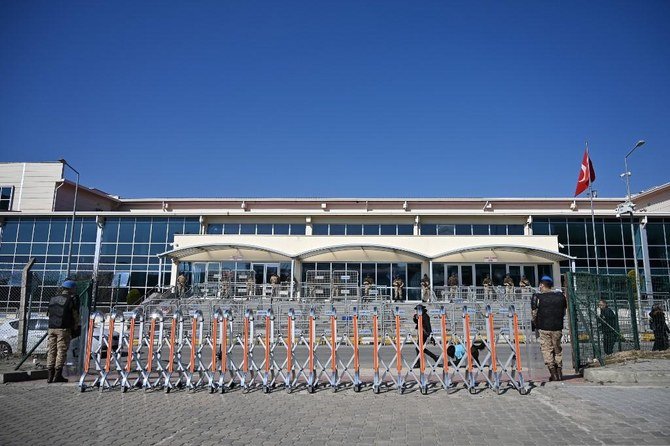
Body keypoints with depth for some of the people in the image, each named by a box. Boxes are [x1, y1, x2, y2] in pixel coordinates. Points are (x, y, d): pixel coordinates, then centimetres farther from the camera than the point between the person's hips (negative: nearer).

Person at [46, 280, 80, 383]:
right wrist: (76, 328, 8)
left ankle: (50, 376, 11)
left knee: (51, 351, 9)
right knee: (61, 351, -2)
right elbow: (75, 315, -3)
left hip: (51, 328, 6)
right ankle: (57, 376, -2)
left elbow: (49, 313, 20)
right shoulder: (72, 298, -3)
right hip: (64, 329, -6)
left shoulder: (53, 298, 16)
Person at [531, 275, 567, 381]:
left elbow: (534, 314, -6)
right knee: (558, 349, 17)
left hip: (544, 328, -4)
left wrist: (536, 324, 11)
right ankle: (559, 372, 21)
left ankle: (553, 374, 2)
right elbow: (564, 312, 11)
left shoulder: (537, 297, -8)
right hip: (558, 327, 4)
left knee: (547, 350, 4)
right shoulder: (560, 296, 4)